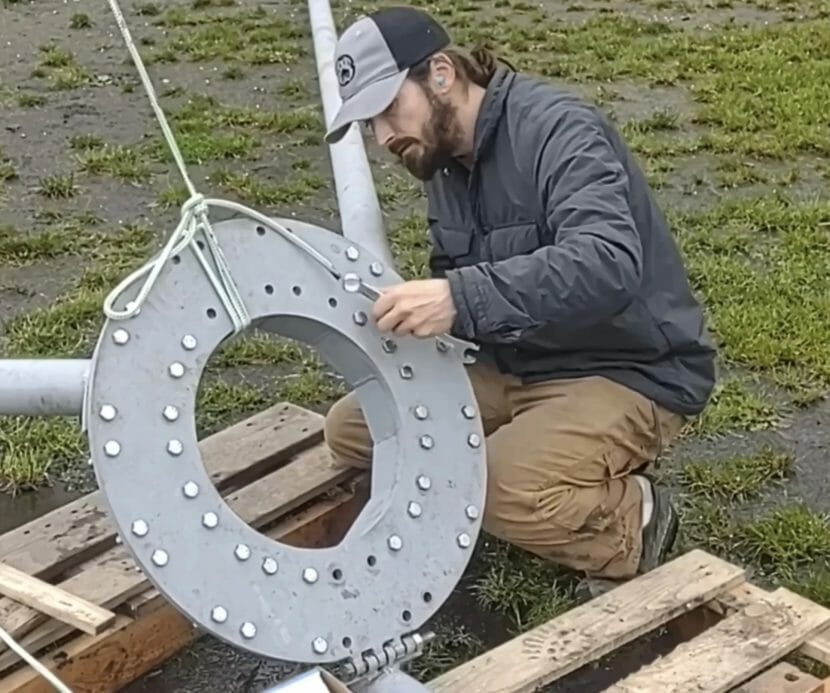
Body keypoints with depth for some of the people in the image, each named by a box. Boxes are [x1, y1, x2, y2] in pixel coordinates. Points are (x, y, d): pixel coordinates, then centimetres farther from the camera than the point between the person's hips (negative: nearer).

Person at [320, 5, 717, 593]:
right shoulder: (448, 158, 6)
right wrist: (415, 319, -9)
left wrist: (461, 300, -46)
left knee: (506, 490, -34)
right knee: (351, 428, -2)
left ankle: (632, 527, -1)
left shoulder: (559, 130, -21)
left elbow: (609, 265, -38)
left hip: (631, 373, -9)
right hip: (520, 366, 9)